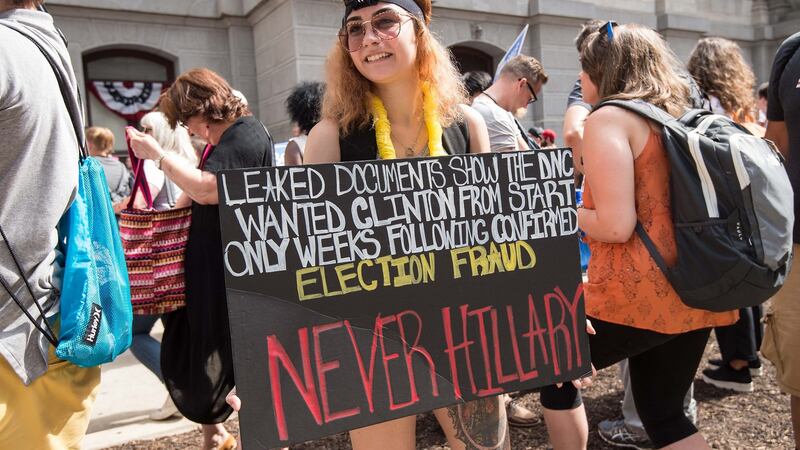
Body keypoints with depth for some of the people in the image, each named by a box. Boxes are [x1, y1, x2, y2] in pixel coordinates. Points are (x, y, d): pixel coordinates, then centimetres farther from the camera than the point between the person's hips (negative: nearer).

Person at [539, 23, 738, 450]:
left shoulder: (609, 118, -11)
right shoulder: (677, 116, 13)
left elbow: (616, 226, -20)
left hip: (636, 295, -8)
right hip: (695, 294, 8)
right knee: (664, 415, 22)